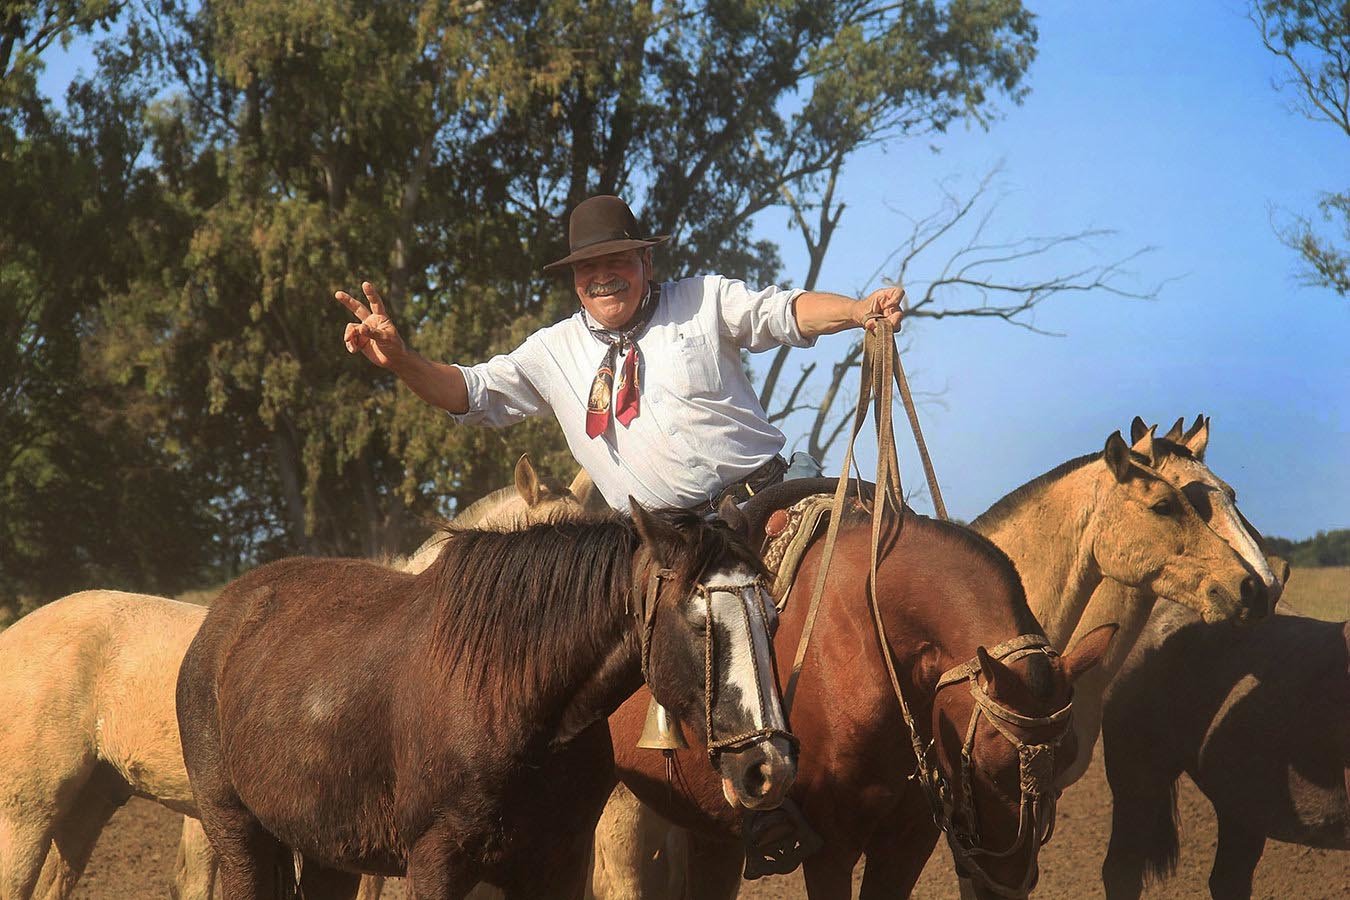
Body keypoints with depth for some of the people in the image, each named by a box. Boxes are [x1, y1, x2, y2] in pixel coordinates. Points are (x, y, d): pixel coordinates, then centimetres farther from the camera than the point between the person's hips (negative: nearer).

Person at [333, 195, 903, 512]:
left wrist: (861, 311, -17)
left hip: (760, 502, -1)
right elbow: (474, 393, 15)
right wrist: (398, 360, -3)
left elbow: (785, 313, 4)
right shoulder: (555, 351, 15)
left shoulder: (704, 301, 10)